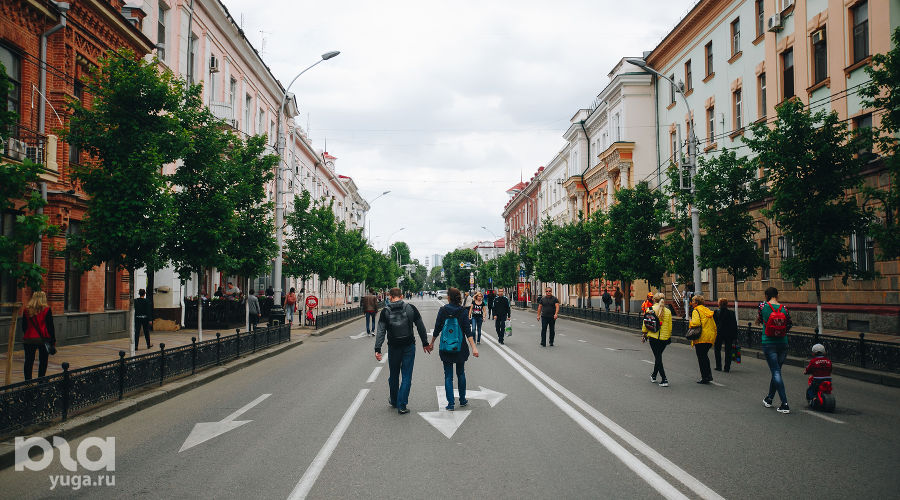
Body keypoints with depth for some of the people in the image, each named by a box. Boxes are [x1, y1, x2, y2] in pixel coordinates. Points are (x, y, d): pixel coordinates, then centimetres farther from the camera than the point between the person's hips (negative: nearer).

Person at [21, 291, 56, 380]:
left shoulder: (26, 310, 3)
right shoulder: (46, 310, -7)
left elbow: (24, 327, 10)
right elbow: (50, 327, -6)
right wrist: (53, 340, -1)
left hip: (29, 339, 3)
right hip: (43, 339, -3)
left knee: (29, 361, 8)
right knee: (43, 361, 6)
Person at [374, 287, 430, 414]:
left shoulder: (385, 311, -4)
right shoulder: (410, 308, -3)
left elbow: (381, 331, -9)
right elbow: (421, 327, 1)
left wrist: (377, 349, -8)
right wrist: (425, 343, 10)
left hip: (393, 347, 1)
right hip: (409, 346, -1)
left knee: (393, 375, 17)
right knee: (407, 376, 3)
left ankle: (394, 401, 32)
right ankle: (401, 406, 0)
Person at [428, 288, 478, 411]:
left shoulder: (442, 310, -6)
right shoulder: (463, 311, -6)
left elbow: (437, 329, -2)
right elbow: (468, 331, -12)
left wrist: (431, 343, 11)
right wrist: (474, 347, -14)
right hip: (460, 347, 1)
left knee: (448, 375, 5)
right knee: (461, 373, 17)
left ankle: (451, 403, 1)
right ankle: (462, 400, 25)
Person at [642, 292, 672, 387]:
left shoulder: (650, 309, -8)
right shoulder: (668, 311, 1)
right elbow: (670, 326, 6)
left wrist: (645, 333, 9)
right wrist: (669, 337, 18)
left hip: (653, 336, -4)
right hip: (664, 337, 4)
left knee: (658, 357, 0)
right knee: (658, 356, 21)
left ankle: (664, 380, -8)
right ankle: (654, 375, 35)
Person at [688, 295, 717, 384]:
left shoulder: (696, 311, -8)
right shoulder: (707, 310, 16)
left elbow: (696, 322, -25)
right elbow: (714, 325, 17)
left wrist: (690, 324, -5)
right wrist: (713, 335, 22)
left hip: (701, 338, -8)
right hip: (710, 337, 8)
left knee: (701, 358, -1)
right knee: (705, 356, 20)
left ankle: (704, 377, -1)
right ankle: (709, 375, 19)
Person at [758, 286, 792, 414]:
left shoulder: (763, 306, -5)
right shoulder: (784, 308, 1)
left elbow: (758, 320, 9)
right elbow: (788, 326, 7)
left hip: (768, 343, -3)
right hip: (783, 343, 3)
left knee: (776, 372, -4)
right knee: (776, 371, 17)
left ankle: (785, 404, -12)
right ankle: (769, 398, 33)